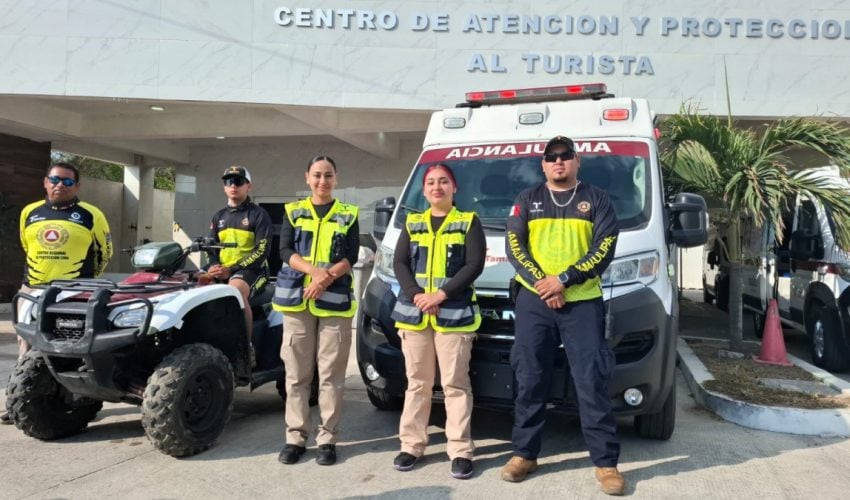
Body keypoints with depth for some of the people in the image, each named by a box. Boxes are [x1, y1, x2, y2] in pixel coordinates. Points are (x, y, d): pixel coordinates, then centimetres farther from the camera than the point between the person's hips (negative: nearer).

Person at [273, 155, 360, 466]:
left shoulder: (349, 215, 9)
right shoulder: (293, 211, 12)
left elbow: (351, 256, -1)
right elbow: (285, 251, 0)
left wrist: (326, 278, -17)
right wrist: (314, 270, -17)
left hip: (335, 300, -1)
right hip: (296, 299, 1)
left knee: (331, 374, 1)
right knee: (297, 374, 5)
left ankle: (328, 439, 9)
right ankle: (295, 437, 14)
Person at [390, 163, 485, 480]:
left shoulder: (469, 222, 5)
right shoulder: (412, 223, 14)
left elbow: (474, 265, -6)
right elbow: (399, 263, 5)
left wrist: (442, 294, -16)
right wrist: (416, 295, -12)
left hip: (454, 314, -3)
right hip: (414, 312, 3)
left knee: (455, 383, -2)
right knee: (417, 382, 10)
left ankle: (460, 450, 3)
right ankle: (412, 445, 18)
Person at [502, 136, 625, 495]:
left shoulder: (596, 200, 8)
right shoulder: (527, 200, 13)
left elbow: (605, 249, -3)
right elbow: (514, 246, 3)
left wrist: (564, 279, -14)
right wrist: (540, 283, -12)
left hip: (583, 303, -1)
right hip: (533, 301, 2)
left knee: (592, 382, -1)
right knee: (529, 380, 6)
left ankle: (606, 462, 8)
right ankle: (524, 454, 17)